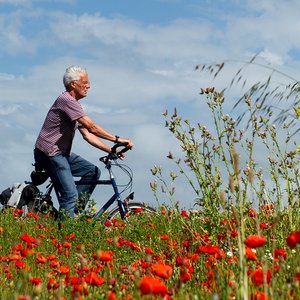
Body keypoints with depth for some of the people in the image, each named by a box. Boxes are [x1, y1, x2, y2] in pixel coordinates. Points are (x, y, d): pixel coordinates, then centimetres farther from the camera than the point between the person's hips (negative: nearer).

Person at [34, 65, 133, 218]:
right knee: (70, 194, -16)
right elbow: (91, 127, -22)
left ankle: (75, 210, 8)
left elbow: (87, 134, 14)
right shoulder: (66, 100, -16)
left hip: (62, 153, 10)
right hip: (50, 153, -10)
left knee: (93, 172, 8)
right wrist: (117, 139, -18)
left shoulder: (74, 104, 16)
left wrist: (111, 150, 6)